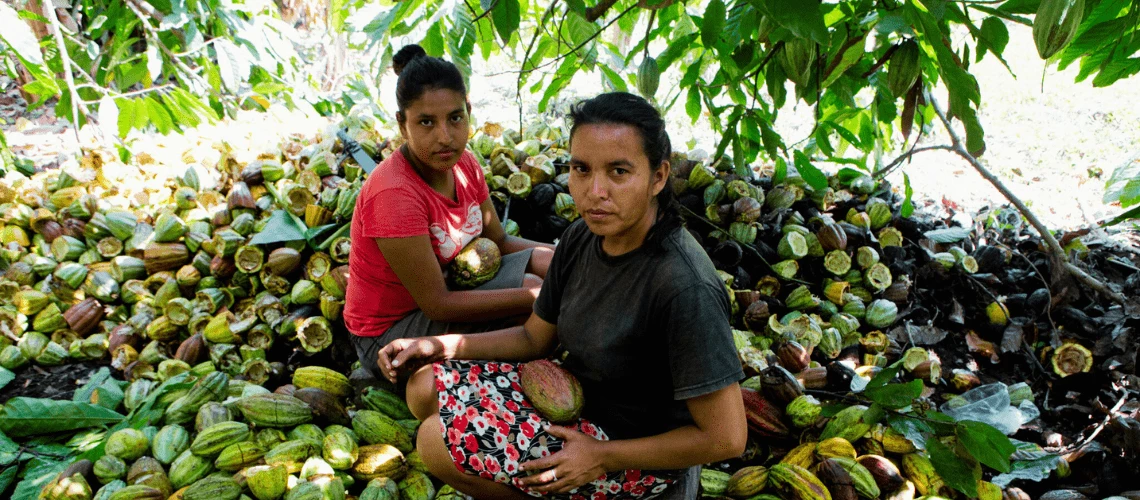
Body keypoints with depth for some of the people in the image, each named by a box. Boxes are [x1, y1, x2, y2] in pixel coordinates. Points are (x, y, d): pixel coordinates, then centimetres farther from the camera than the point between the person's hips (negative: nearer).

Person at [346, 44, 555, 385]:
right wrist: (536, 296, -26)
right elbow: (437, 304, -27)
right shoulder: (394, 193, -30)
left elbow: (499, 241, 4)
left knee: (544, 260, -2)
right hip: (389, 332, -8)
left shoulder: (463, 163, -5)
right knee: (533, 287, -20)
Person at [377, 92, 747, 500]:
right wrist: (439, 345, -5)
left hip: (637, 452, -8)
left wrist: (601, 456, -20)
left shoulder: (686, 287, -31)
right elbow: (535, 338, 7)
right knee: (426, 388, 4)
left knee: (437, 440, -15)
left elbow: (726, 437, -26)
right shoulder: (580, 238, -7)